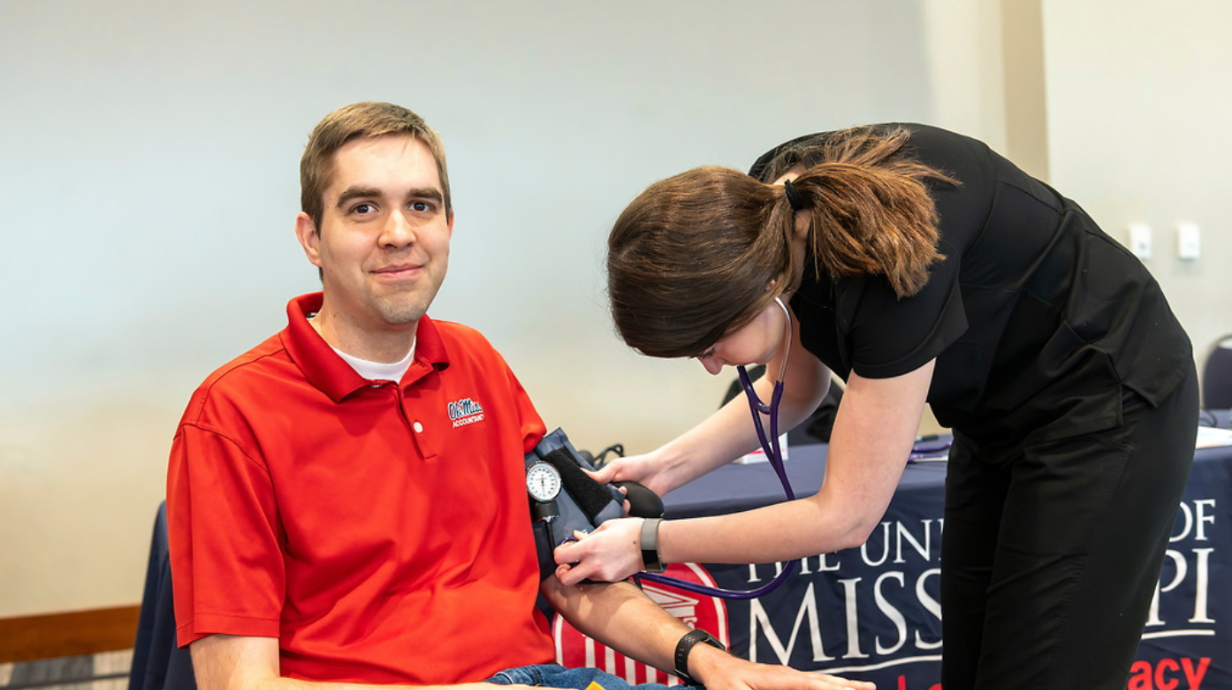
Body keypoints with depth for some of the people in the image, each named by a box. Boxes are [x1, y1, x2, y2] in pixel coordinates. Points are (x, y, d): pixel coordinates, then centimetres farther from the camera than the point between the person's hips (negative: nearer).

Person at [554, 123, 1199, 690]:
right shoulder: (761, 211, -15)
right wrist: (667, 465, -8)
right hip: (998, 412, 8)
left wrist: (650, 542, -23)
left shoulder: (888, 252, -38)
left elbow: (844, 514, -29)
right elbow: (794, 389, 4)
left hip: (1105, 406, -8)